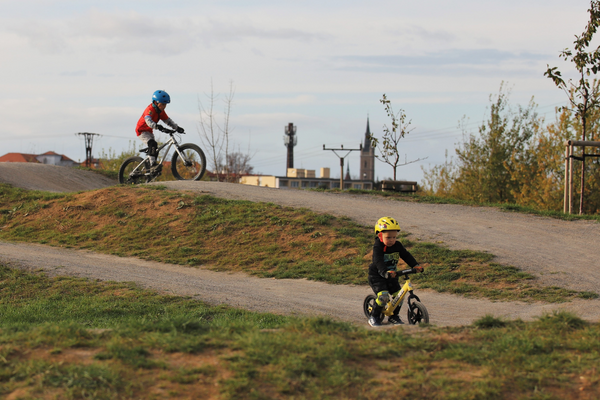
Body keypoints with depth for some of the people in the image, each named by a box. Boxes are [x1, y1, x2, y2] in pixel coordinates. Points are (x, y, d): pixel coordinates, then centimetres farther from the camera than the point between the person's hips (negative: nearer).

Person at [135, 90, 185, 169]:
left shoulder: (161, 112, 1)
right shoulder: (150, 109, -26)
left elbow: (168, 120, 4)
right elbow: (148, 120, -44)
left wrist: (177, 128, -10)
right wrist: (156, 126, -62)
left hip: (149, 131, 9)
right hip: (142, 130, -9)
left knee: (155, 149, 9)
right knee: (152, 144, -30)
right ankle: (153, 164, -34)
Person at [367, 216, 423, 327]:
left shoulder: (397, 245, 0)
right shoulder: (378, 247, -20)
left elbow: (406, 256, 0)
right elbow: (378, 262, -34)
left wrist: (415, 265, -17)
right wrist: (385, 272, -50)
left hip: (392, 276, 6)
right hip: (377, 276, -6)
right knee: (383, 296, -24)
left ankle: (393, 317, 20)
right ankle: (374, 317, -6)